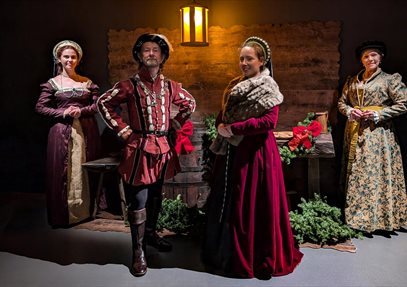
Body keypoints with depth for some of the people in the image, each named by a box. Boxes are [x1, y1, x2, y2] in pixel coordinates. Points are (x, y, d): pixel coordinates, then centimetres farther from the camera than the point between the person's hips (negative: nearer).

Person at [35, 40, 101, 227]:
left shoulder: (87, 82, 10)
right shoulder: (52, 83, 4)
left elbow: (97, 105, 6)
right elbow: (40, 107, 1)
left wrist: (81, 111, -11)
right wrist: (63, 112, -11)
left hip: (86, 131, 2)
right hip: (62, 131, -2)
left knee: (85, 171, 6)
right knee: (63, 172, 0)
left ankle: (84, 210, 19)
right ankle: (63, 215, 11)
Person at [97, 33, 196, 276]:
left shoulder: (170, 86, 6)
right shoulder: (129, 85, -5)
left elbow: (190, 103, 21)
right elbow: (104, 103, 1)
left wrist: (176, 124, 10)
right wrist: (122, 129, -5)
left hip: (163, 147, 5)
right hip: (139, 148, -4)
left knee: (156, 195, 18)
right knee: (138, 201, -1)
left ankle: (151, 233, 38)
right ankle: (138, 251, 11)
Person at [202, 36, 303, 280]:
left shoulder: (268, 87, -6)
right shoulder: (235, 85, 15)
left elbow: (269, 121, -18)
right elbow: (223, 114, 20)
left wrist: (233, 128, -17)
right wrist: (222, 126, -2)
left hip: (255, 152, -7)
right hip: (233, 151, 7)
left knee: (255, 204, -1)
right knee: (228, 201, 11)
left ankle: (261, 259, 17)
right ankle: (229, 253, 27)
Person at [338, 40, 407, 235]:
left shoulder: (390, 79, -1)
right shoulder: (352, 81, 12)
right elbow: (341, 102, 16)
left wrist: (378, 114, -14)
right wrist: (350, 111, -5)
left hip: (377, 133, -4)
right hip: (355, 132, 5)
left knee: (376, 174, -5)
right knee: (355, 174, 8)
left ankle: (378, 217, 6)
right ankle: (355, 216, 18)